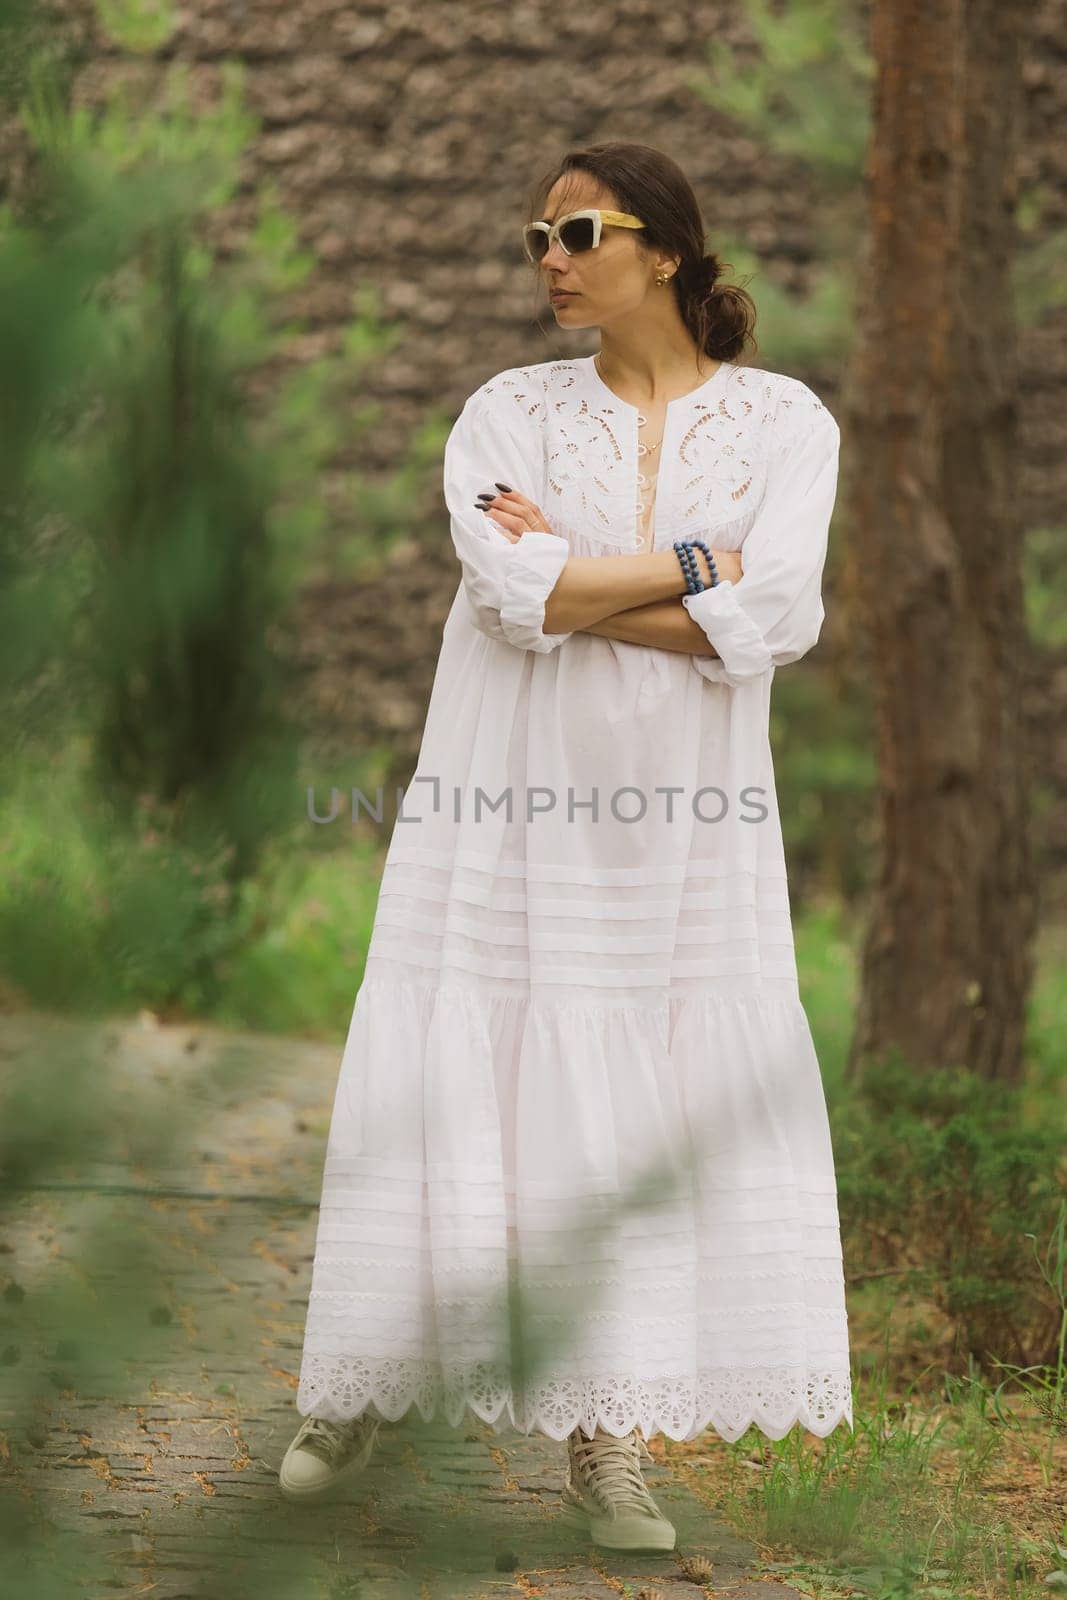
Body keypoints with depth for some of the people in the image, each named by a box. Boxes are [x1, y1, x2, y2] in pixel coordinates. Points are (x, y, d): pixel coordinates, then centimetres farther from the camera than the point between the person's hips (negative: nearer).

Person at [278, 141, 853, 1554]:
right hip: (507, 807, 0)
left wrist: (574, 578, -11)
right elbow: (519, 598, -13)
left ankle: (605, 1449, 4)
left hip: (683, 827, 0)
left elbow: (774, 625, -13)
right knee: (449, 1092, 0)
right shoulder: (508, 414, 4)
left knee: (648, 1122, -2)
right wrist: (698, 564, -10)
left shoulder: (783, 421, 2)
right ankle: (362, 1394, 17)